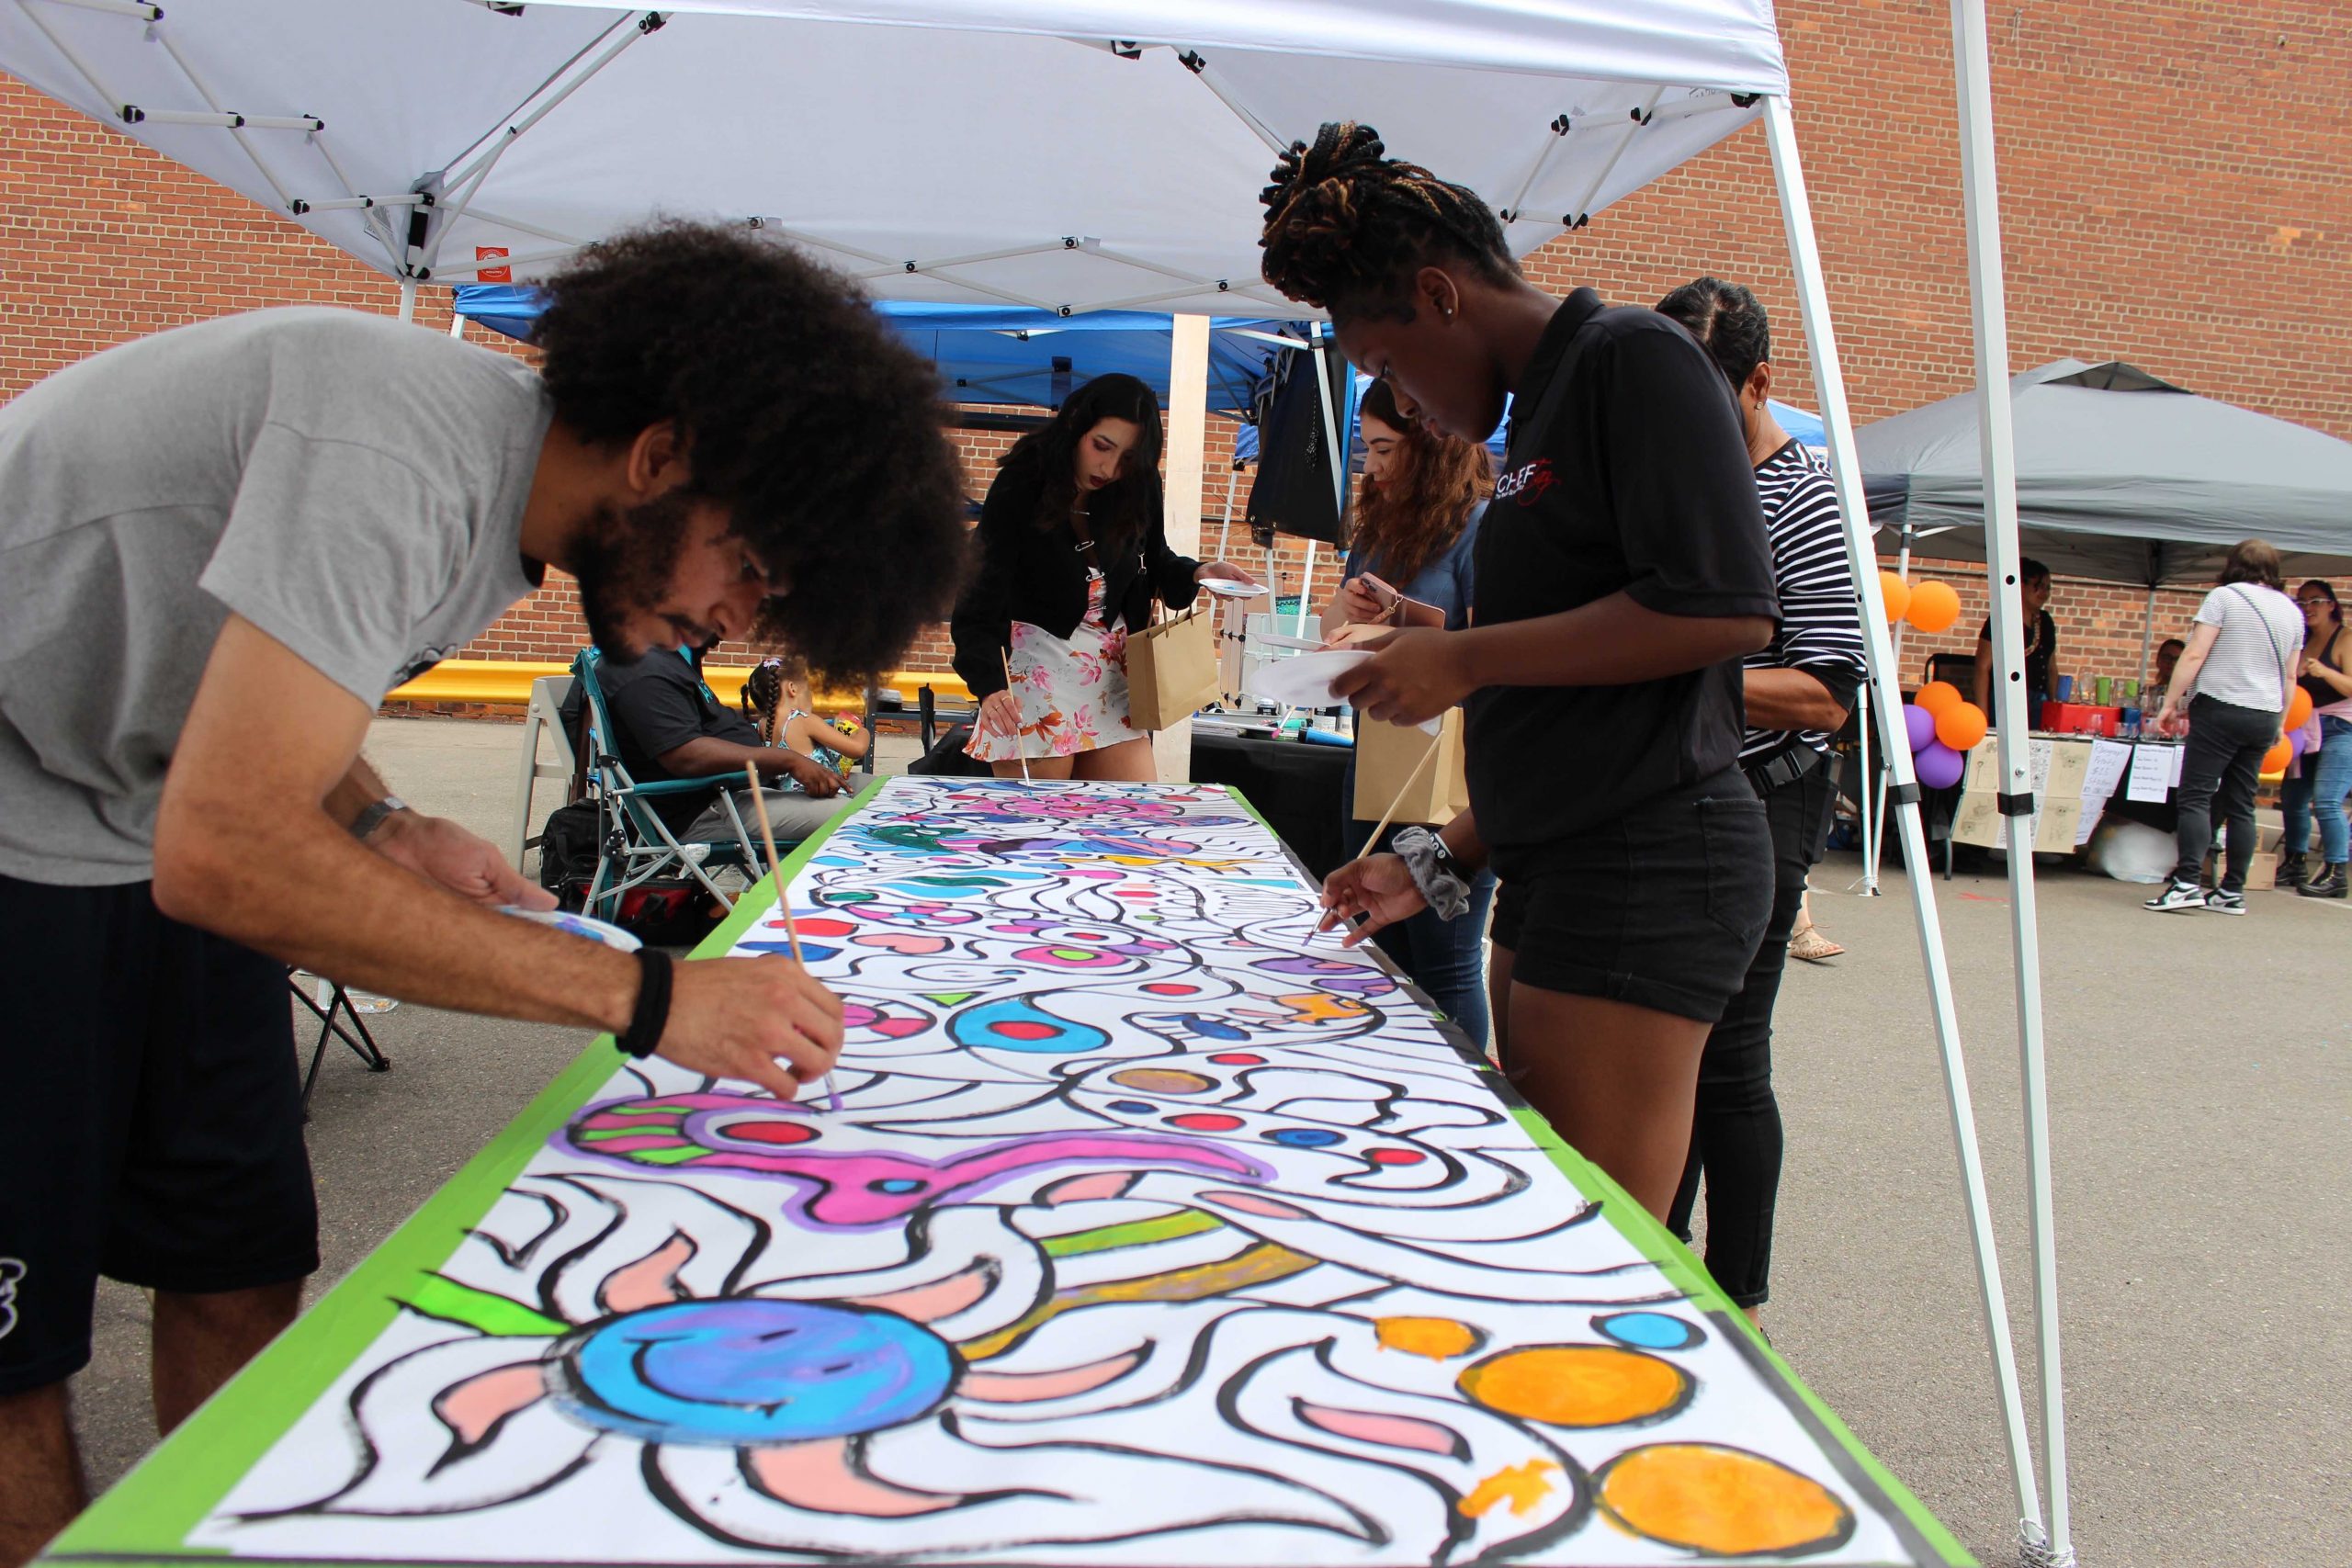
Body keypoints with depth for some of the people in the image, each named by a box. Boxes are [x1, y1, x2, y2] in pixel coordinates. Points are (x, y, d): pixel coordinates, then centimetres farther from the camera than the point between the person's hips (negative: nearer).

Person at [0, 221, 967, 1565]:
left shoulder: (519, 491, -1)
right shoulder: (397, 448, -30)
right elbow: (226, 852, -36)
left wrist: (389, 830, -8)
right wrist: (649, 1000, -35)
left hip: (150, 832, 8)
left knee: (240, 1265, 8)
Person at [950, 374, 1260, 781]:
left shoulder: (1136, 489, -3)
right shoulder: (1019, 488, -17)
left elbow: (1155, 561, 15)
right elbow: (982, 603, -22)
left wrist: (1196, 573, -7)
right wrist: (990, 686, -38)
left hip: (1113, 668, 5)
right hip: (1035, 668, -5)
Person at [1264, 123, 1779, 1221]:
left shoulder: (1633, 359, -6)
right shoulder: (1544, 411, 20)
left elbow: (1724, 611, -19)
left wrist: (1465, 658, -15)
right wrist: (1444, 863, 20)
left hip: (1647, 864, -10)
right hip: (1556, 869, 10)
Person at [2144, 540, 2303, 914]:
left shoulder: (2225, 596, -5)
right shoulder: (2292, 611, 13)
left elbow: (2194, 655, -11)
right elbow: (2290, 675, 17)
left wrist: (2170, 703, -7)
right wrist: (2279, 724, 25)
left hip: (2220, 707, -6)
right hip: (2265, 716, 6)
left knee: (2195, 797, -7)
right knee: (2241, 805, 10)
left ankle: (2187, 883, -17)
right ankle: (2232, 891, 10)